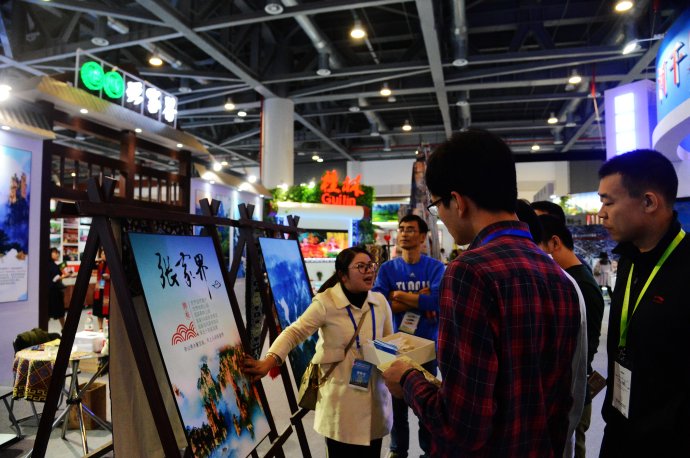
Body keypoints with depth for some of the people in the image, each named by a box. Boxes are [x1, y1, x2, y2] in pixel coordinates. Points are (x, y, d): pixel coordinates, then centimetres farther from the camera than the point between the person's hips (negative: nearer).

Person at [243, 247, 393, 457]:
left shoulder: (380, 301, 2)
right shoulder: (326, 302, -14)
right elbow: (295, 332, -19)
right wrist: (269, 361, -32)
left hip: (374, 394, 5)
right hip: (341, 397, -4)